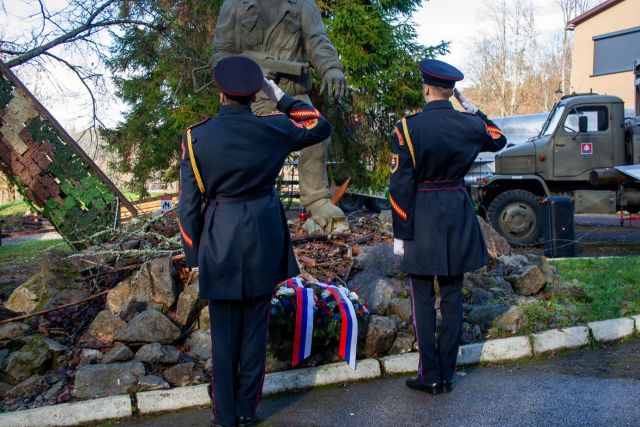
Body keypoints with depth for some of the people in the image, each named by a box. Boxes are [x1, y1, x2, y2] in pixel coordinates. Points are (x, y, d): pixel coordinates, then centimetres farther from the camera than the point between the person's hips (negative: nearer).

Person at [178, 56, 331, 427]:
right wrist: (280, 96, 10)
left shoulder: (196, 137, -10)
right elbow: (322, 127, 10)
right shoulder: (274, 128, -9)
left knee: (224, 334, 12)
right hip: (263, 244, 1)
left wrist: (194, 254, 7)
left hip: (219, 246, 0)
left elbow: (190, 204, -5)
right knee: (255, 330, 13)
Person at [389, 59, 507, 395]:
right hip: (459, 216, 4)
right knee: (452, 296, 11)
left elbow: (401, 187, -12)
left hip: (423, 218, -4)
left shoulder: (407, 128, -12)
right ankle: (447, 375, 19)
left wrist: (400, 234, -5)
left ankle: (430, 376, 12)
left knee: (423, 299, 7)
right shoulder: (470, 124, -1)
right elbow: (498, 139, 23)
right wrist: (472, 108, 19)